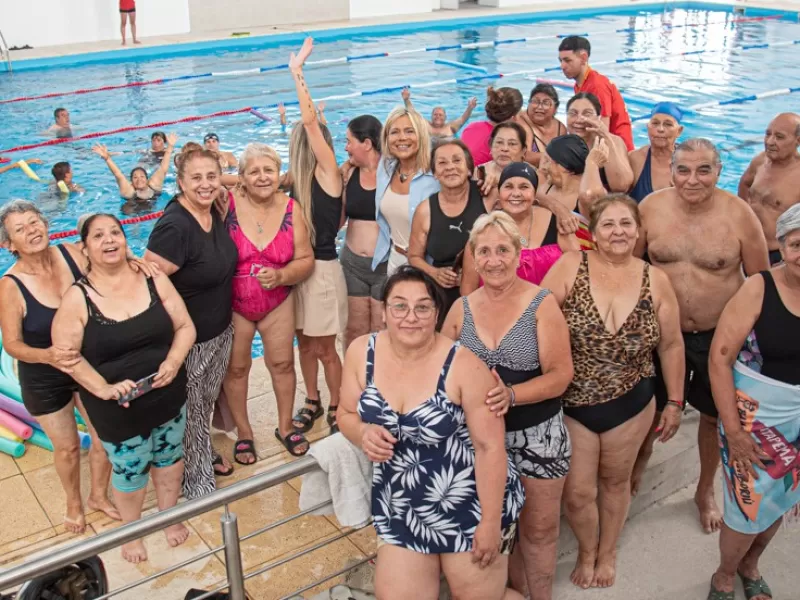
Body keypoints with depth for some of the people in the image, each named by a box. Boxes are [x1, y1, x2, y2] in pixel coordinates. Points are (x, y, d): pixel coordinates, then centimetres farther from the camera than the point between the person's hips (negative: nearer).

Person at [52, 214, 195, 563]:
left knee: (169, 459, 21)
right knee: (129, 472, 14)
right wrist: (104, 389, -21)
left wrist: (173, 362, -19)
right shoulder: (78, 298, -13)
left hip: (168, 398, 3)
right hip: (117, 410, -3)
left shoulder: (154, 279, -6)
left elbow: (185, 327, -2)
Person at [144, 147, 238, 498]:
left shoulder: (214, 210, -3)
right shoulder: (174, 226, -28)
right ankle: (196, 483, 31)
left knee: (208, 401, 26)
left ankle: (205, 455, 50)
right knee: (190, 411, 12)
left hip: (221, 330, 7)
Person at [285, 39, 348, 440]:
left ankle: (336, 409, 24)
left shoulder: (329, 173, -13)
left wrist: (297, 72, -19)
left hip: (322, 269, -6)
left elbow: (310, 120, -21)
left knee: (324, 348, 6)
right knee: (305, 344, 18)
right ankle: (313, 402, 35)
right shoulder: (296, 180, 6)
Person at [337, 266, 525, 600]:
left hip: (470, 508, -4)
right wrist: (364, 433, -18)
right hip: (402, 512, 4)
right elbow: (347, 414, 6)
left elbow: (490, 447, -17)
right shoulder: (361, 353, -8)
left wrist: (491, 523, -15)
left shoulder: (463, 365, -21)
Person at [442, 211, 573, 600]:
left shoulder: (541, 304, -13)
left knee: (539, 526, 13)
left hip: (538, 434, -3)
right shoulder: (461, 309, -2)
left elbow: (560, 375, -16)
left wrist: (511, 395, -30)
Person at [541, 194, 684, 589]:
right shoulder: (570, 267, -14)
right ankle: (586, 552, 39)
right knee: (577, 494, 7)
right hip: (572, 404, -1)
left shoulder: (656, 280, -6)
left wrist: (675, 402, 7)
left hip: (630, 405, 2)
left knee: (615, 482, 21)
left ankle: (607, 553, 47)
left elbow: (671, 346, 3)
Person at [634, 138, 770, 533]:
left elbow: (761, 281, -6)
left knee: (714, 417, 17)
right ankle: (642, 457, 51)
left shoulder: (739, 214, -17)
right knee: (651, 408, 18)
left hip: (720, 335, 0)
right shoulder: (651, 207, -12)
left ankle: (705, 492, 42)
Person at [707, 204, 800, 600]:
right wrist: (733, 429, -16)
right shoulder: (759, 289, -16)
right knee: (749, 505, 5)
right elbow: (720, 357, -15)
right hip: (757, 413, -3)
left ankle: (750, 566, 46)